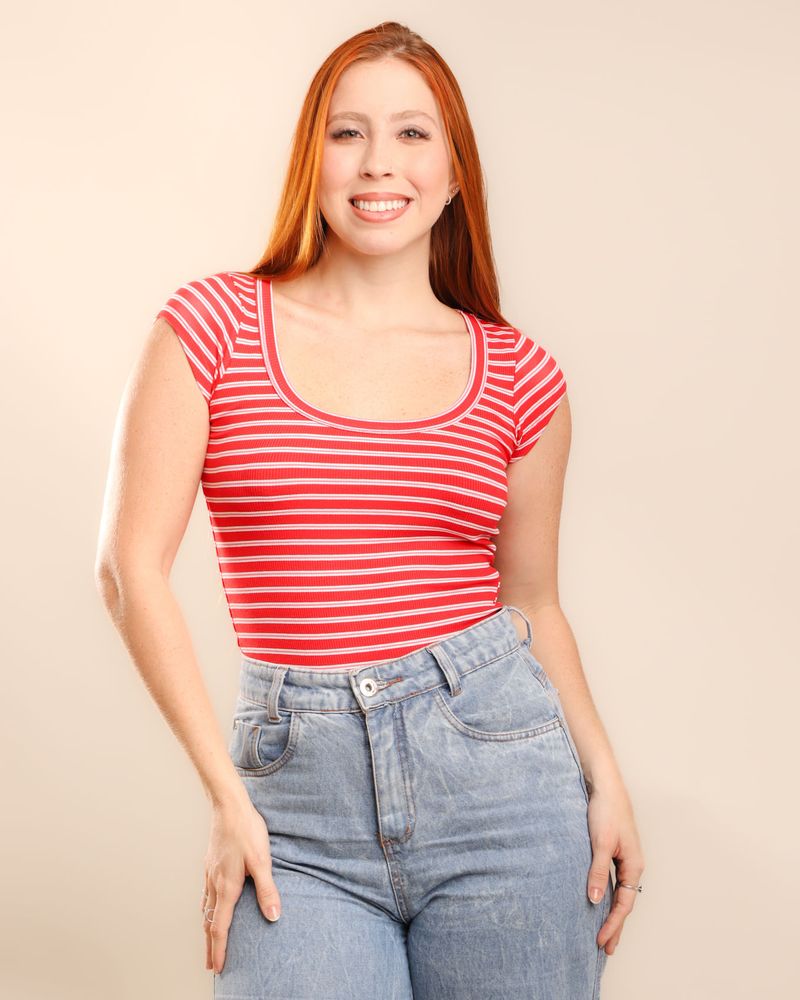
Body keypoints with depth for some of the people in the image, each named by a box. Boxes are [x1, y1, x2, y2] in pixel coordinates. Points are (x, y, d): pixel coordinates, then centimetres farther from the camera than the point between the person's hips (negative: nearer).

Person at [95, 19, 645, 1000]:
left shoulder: (519, 376, 4)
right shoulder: (213, 324, -1)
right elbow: (132, 566, -3)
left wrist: (603, 774, 0)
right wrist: (227, 796, -6)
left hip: (500, 770, 2)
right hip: (298, 789, -1)